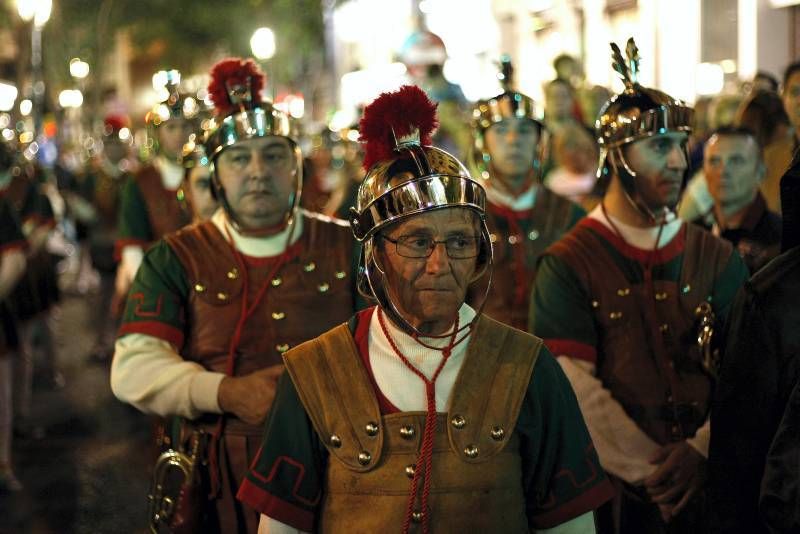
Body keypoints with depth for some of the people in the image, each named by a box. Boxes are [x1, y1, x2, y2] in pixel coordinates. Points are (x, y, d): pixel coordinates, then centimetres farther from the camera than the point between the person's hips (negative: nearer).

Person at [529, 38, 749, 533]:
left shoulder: (717, 258, 5)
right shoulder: (568, 265, -6)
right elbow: (575, 389, -13)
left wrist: (702, 450, -16)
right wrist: (650, 471, -16)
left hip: (707, 487, 3)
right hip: (610, 492, -3)